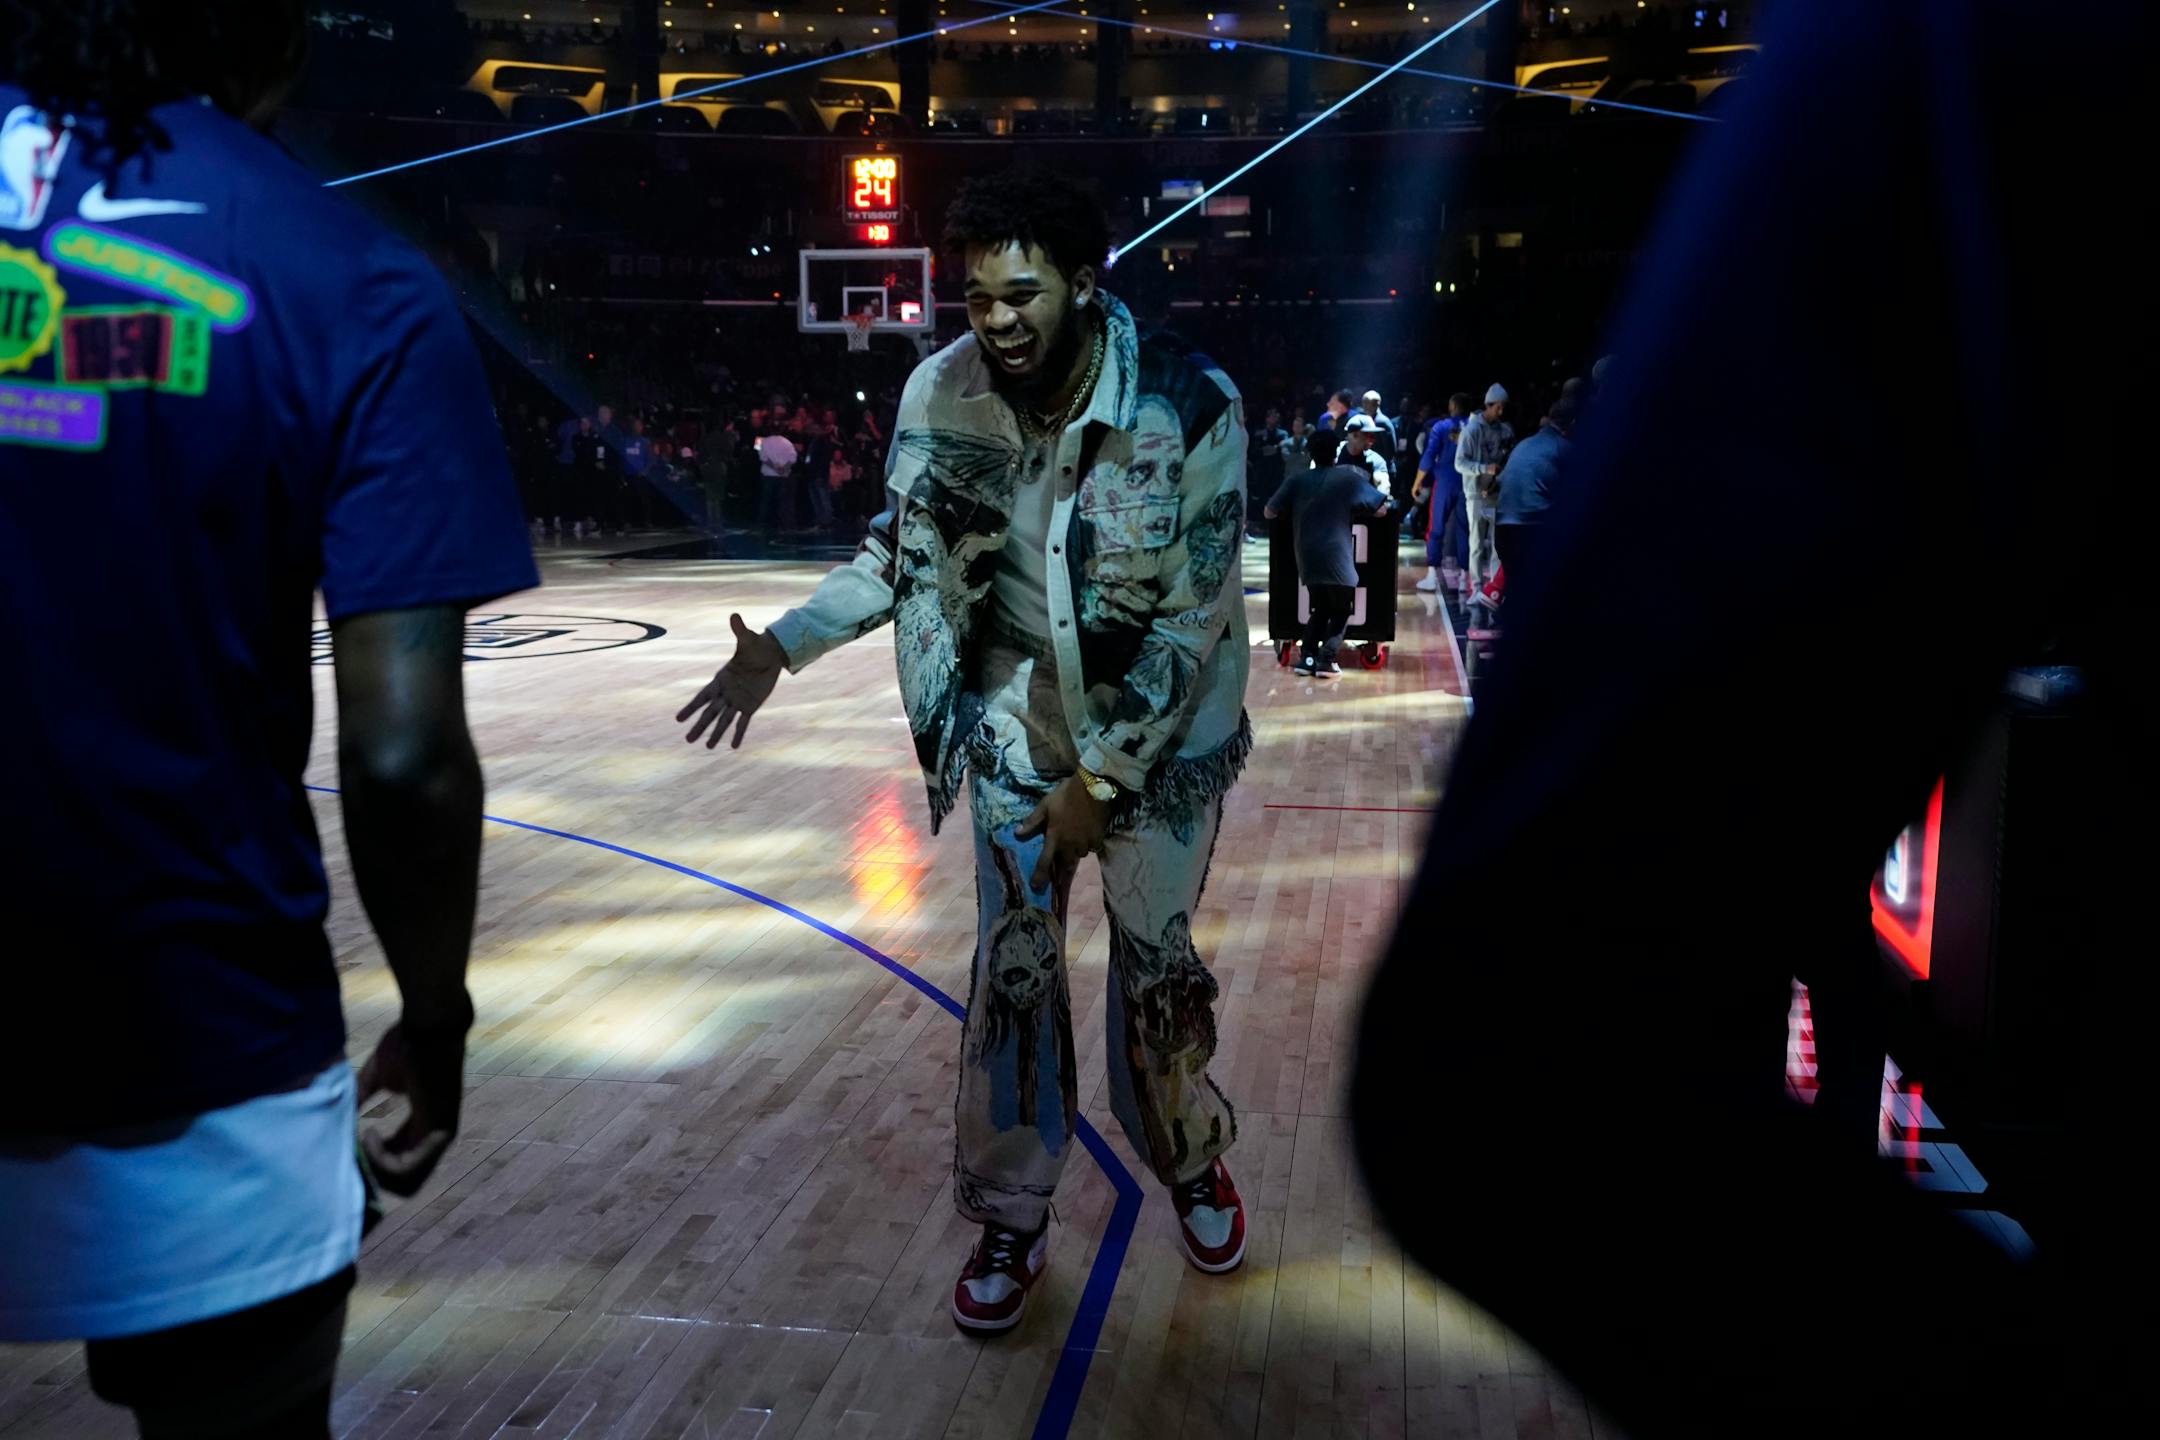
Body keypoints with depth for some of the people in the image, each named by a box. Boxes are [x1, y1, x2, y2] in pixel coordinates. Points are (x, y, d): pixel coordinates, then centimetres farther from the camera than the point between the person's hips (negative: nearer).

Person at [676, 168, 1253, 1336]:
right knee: (1011, 966, 4)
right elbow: (901, 551, 3)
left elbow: (1194, 617, -18)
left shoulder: (1187, 404, -23)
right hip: (1018, 723, 2)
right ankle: (1011, 1219, 23)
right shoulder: (943, 392, -14)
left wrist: (1101, 780, -15)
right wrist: (780, 648, -7)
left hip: (1162, 729, -2)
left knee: (1155, 963, 8)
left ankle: (1193, 1163, 37)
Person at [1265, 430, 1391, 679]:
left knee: (1319, 609, 20)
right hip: (1336, 556, -3)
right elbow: (1381, 510, 2)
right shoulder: (1348, 476, 2)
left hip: (1307, 558, 3)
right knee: (1340, 610, 11)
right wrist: (1356, 508, 20)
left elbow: (1270, 513, 8)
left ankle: (1307, 657, 6)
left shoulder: (1296, 481, 7)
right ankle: (1326, 660, -4)